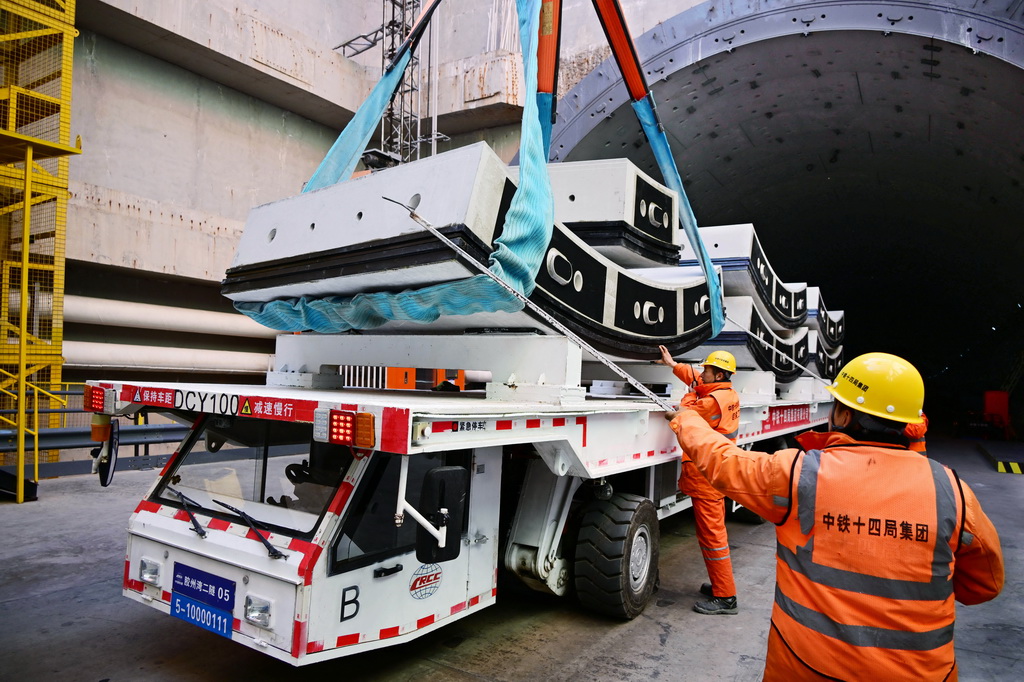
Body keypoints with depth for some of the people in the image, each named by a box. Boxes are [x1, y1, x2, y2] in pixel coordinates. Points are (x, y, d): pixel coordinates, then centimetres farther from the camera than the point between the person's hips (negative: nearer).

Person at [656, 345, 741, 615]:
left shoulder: (713, 400, -22)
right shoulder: (730, 395, 8)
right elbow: (697, 381, 22)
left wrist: (690, 395, 4)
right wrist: (673, 364, 25)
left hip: (706, 475, -10)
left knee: (711, 534, -4)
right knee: (715, 530, 19)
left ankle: (725, 598, 3)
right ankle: (721, 585, 30)